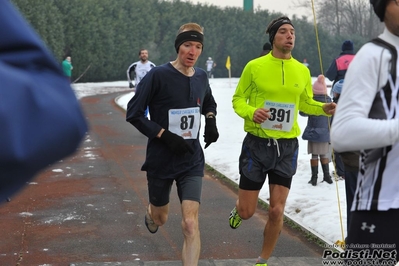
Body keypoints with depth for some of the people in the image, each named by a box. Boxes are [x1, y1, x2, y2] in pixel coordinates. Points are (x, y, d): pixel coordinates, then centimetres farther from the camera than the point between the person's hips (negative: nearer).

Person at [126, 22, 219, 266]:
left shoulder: (201, 77, 0)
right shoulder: (159, 75, -16)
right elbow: (134, 114, -13)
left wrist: (211, 120, 1)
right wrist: (164, 136, -22)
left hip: (192, 161, 2)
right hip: (161, 160, -2)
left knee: (191, 224, -12)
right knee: (161, 218, 19)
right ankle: (152, 214, 58)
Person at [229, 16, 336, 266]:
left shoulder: (302, 71, 3)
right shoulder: (255, 66, -7)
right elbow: (238, 99, 0)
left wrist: (323, 108, -5)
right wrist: (251, 112, -22)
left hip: (287, 147, 2)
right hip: (257, 144, -2)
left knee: (277, 212, 1)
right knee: (247, 212, 3)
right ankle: (238, 208, 42)